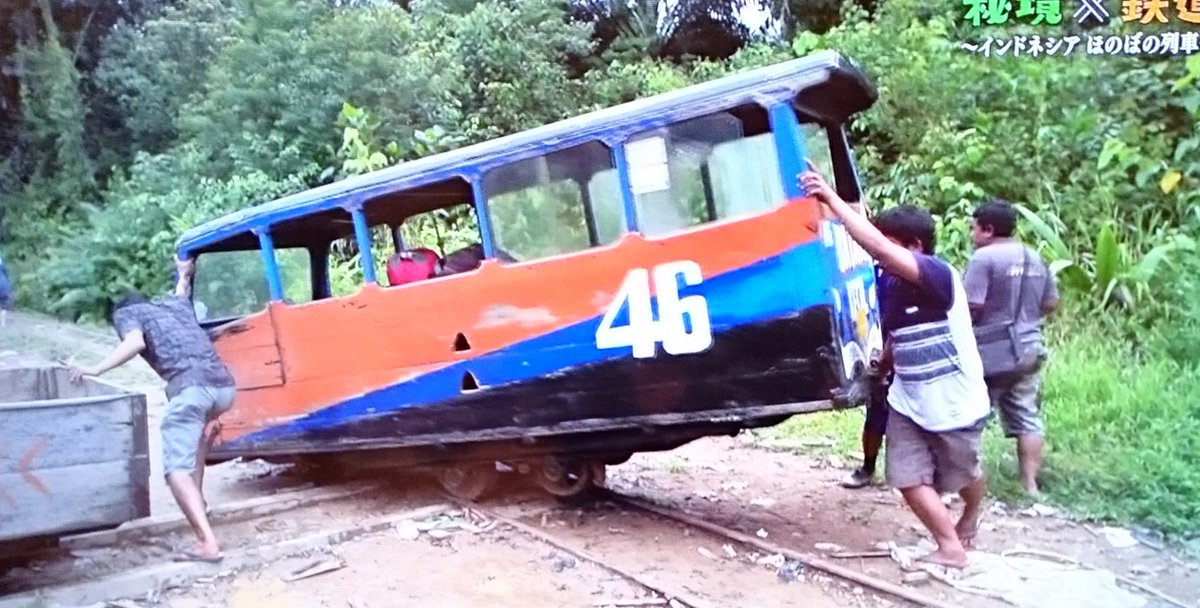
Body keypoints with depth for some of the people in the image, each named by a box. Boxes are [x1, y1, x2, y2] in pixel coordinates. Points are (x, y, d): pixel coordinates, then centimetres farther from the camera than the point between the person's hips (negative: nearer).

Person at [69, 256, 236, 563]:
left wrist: (96, 369, -2)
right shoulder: (173, 303, 35)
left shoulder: (125, 312, 19)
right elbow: (182, 294, 61)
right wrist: (184, 275, 80)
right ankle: (197, 503, 36)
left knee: (178, 470, -7)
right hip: (224, 385, 7)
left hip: (190, 387, -7)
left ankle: (207, 543, -22)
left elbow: (136, 342, -4)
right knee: (198, 430, 37)